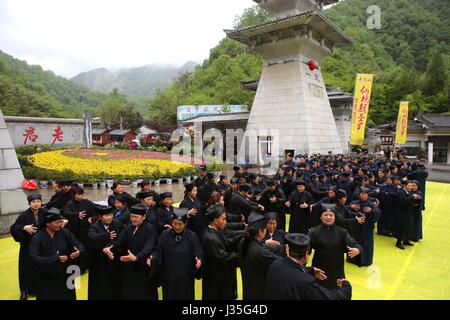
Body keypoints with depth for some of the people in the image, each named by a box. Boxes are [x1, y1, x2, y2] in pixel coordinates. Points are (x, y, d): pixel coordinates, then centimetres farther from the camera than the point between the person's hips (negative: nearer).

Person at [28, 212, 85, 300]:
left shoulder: (65, 232, -6)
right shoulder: (37, 238, -12)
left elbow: (78, 245, -4)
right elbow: (33, 258, -21)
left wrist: (78, 251, -28)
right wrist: (55, 259, -28)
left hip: (65, 276, 3)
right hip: (47, 279, -2)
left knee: (68, 297, 15)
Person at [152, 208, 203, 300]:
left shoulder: (192, 236, -8)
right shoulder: (165, 234, -4)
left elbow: (198, 253, -10)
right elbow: (159, 252, -2)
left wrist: (199, 260, -30)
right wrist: (152, 258, -21)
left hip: (185, 278, -1)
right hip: (168, 277, 1)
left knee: (185, 297, 13)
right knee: (169, 296, 14)